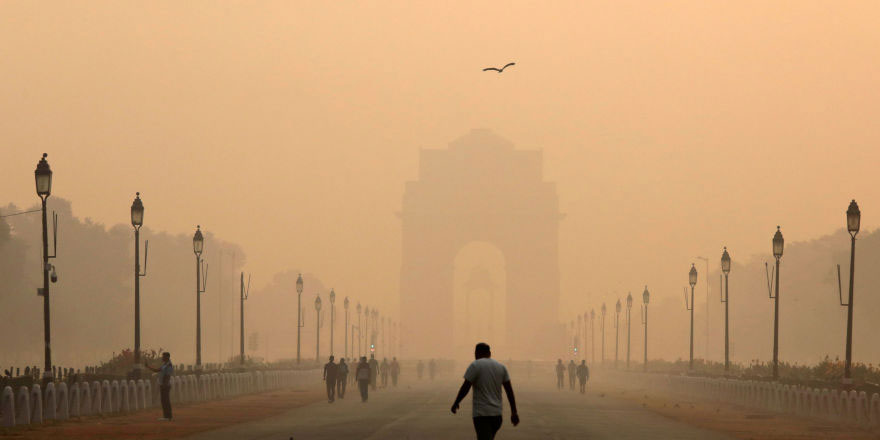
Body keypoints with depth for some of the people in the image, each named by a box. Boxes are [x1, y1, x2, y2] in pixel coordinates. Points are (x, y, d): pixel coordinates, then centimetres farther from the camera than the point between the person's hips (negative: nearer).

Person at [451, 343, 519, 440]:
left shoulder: (475, 366, -6)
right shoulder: (501, 366, 11)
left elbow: (465, 387, -11)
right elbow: (509, 390, 8)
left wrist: (456, 403, 3)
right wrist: (514, 412, 8)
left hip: (481, 414, -6)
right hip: (497, 413, 6)